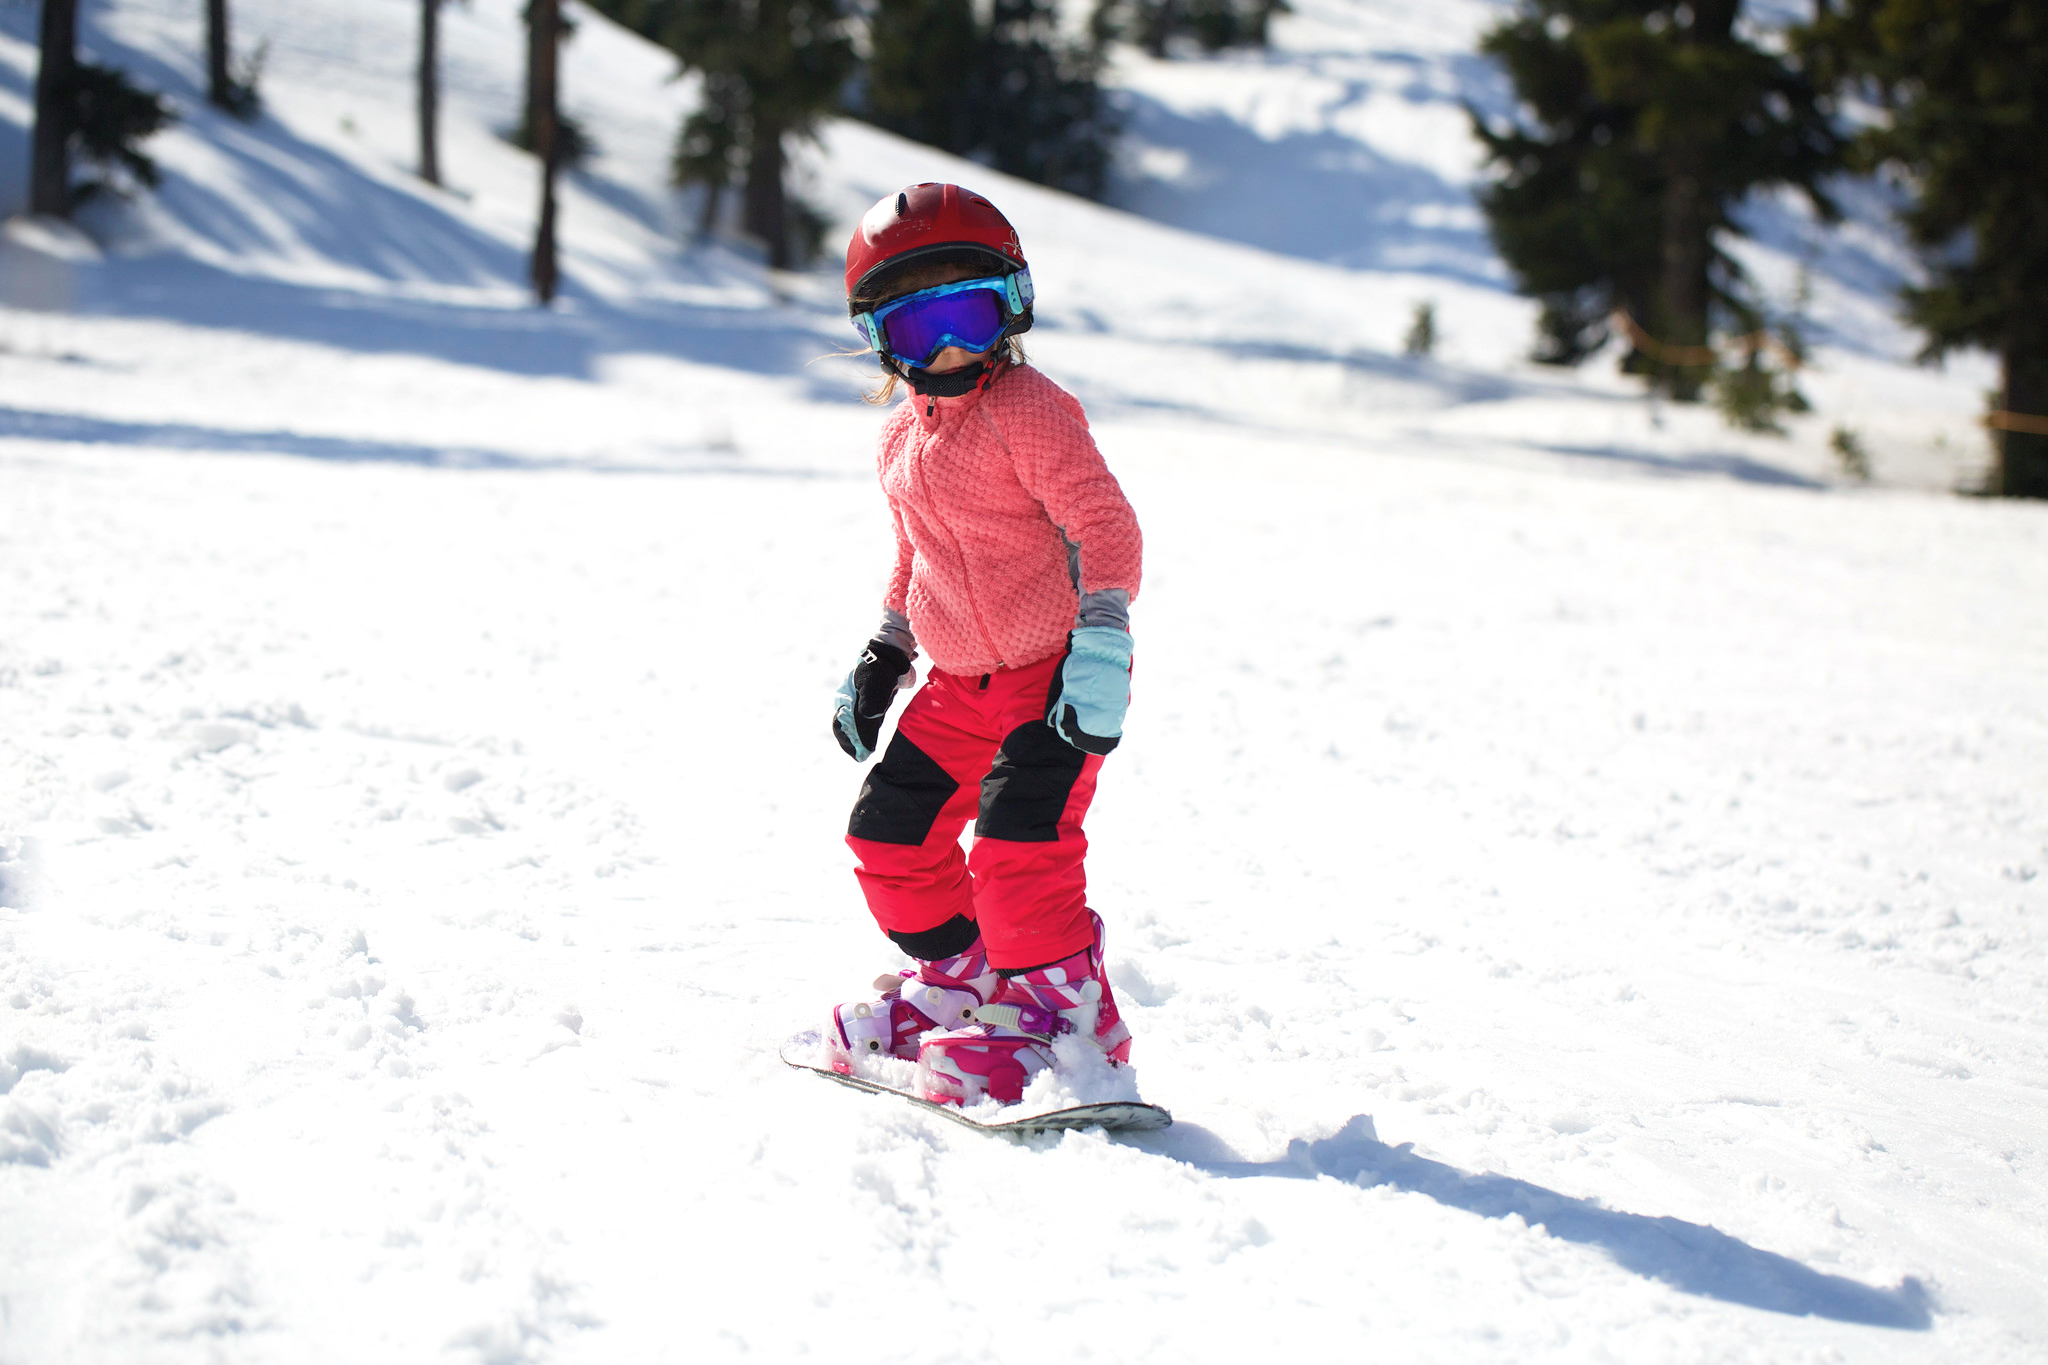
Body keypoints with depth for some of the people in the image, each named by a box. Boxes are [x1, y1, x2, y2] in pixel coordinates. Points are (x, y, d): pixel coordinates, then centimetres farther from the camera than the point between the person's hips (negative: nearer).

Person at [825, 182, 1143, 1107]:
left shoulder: (1026, 410, -16)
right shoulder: (901, 442, 9)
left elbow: (1103, 523, -21)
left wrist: (1101, 640, -28)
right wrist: (884, 655, 19)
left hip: (1055, 675, -8)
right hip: (961, 683, 8)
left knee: (1019, 841, -20)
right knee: (890, 832, 8)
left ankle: (1062, 1007, -4)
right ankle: (962, 976, 28)